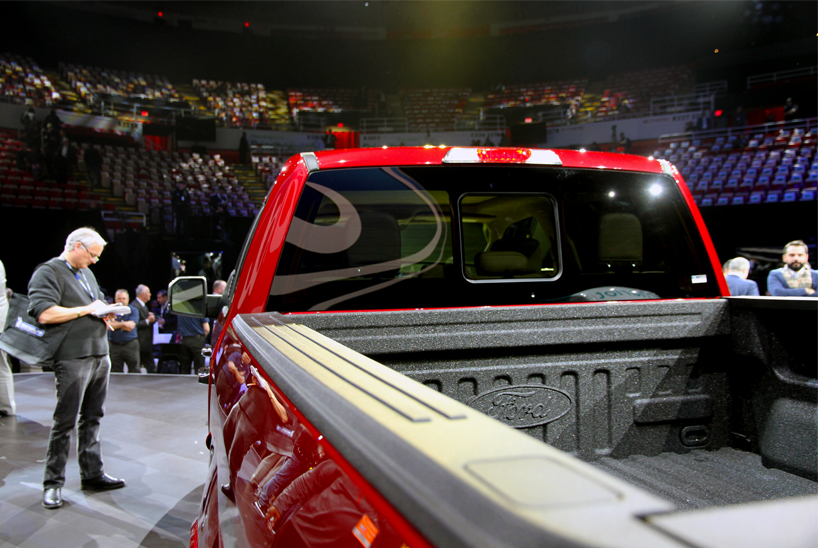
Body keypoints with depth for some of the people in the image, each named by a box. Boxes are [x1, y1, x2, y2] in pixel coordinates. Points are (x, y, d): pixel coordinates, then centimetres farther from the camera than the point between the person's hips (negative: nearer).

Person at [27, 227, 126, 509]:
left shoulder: (86, 273, 20)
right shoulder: (49, 272, -7)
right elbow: (45, 314, -19)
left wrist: (105, 312, 8)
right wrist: (86, 309, -14)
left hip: (100, 354, 8)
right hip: (73, 357, -8)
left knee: (92, 418, 12)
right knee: (65, 422, -3)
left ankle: (93, 474, 20)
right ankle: (53, 483, 6)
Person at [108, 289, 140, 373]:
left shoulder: (133, 310, 3)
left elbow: (131, 326, -10)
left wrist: (116, 323, -7)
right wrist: (123, 324, -6)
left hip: (130, 344, -2)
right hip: (114, 345, 2)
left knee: (135, 371, -2)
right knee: (116, 373, 6)